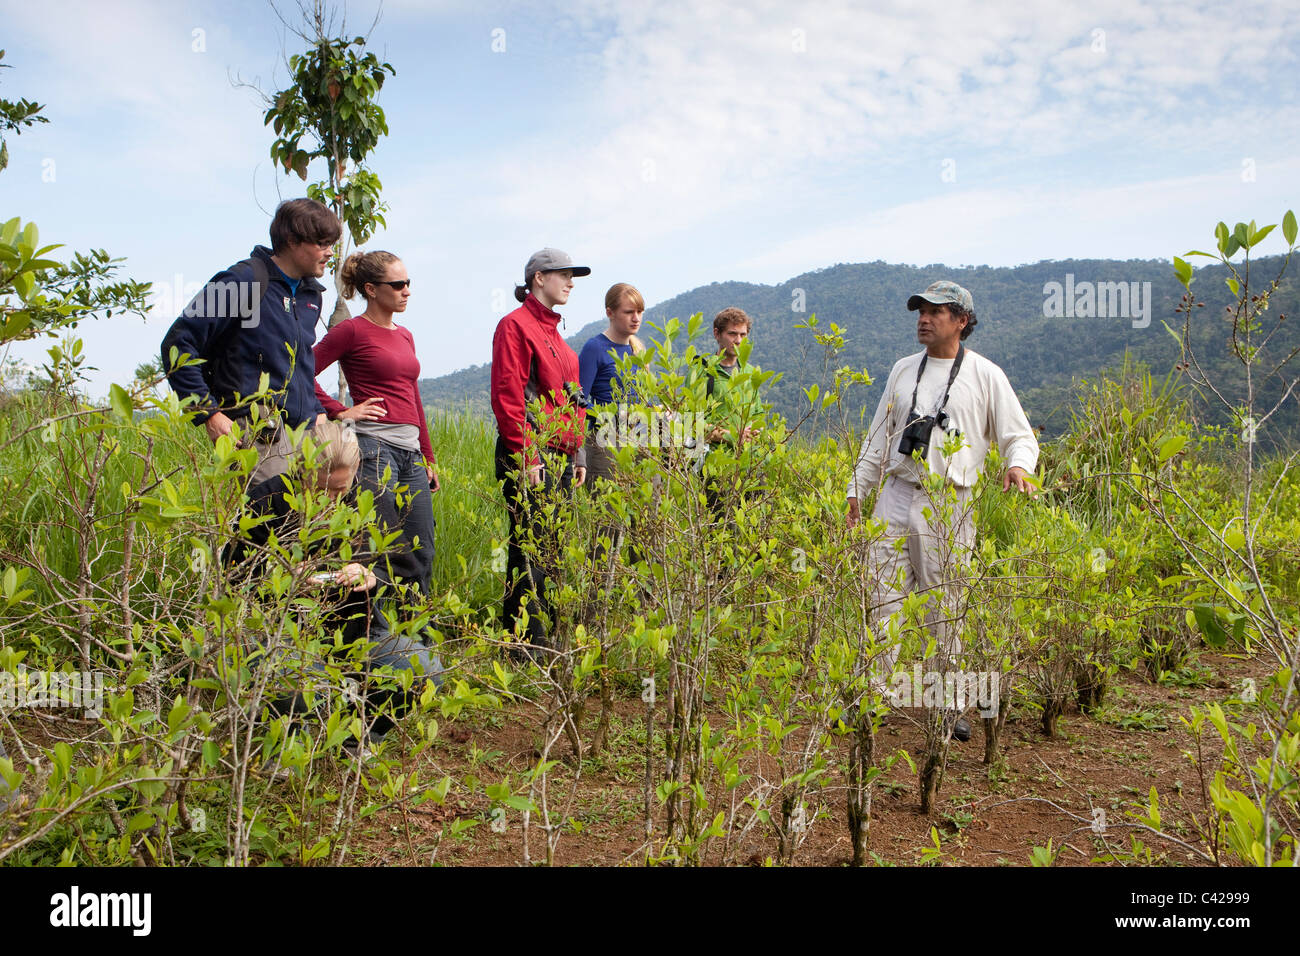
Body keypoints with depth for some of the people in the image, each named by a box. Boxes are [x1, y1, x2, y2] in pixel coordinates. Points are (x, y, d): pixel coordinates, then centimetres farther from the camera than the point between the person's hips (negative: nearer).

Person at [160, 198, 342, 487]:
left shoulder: (311, 293, 16)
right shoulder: (244, 281, -8)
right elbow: (177, 344, -9)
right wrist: (208, 413, -13)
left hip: (302, 431, 8)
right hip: (257, 429, -8)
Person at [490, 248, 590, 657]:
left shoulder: (553, 330, 21)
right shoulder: (516, 325, -6)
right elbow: (507, 396, -14)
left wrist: (577, 454, 18)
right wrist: (526, 457, -18)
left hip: (560, 457, 9)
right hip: (530, 457, -9)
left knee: (552, 548, 11)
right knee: (530, 548, -6)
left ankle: (547, 635, 18)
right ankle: (526, 642, 0)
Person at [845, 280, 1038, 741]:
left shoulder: (985, 375, 3)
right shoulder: (903, 370, 14)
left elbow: (1020, 435, 3)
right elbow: (878, 435, 18)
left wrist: (1018, 465, -20)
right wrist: (857, 489, 14)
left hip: (948, 505, -3)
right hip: (896, 497, 3)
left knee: (947, 608, 2)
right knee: (881, 599, -1)